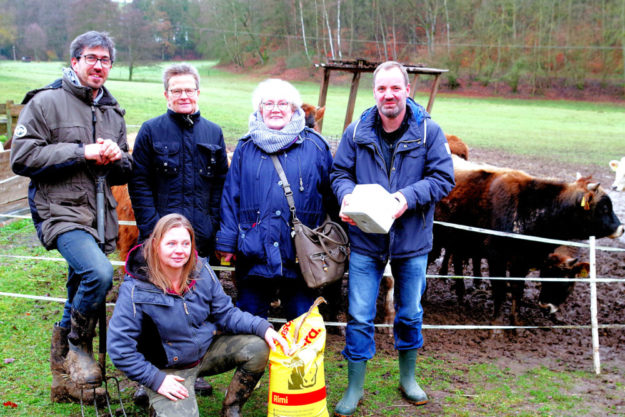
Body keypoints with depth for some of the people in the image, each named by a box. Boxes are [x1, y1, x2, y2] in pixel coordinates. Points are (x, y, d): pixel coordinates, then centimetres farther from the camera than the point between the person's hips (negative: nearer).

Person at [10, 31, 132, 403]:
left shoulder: (112, 112, 17)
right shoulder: (46, 102, -2)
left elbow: (124, 174, 21)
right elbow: (22, 157, -10)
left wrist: (116, 158, -4)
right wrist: (82, 152, -14)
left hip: (100, 216, 7)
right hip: (61, 211, -7)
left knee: (83, 287, 14)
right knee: (100, 272, -29)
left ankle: (65, 378, 34)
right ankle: (78, 345, -1)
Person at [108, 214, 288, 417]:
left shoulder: (201, 271, -7)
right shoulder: (135, 290, -21)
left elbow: (226, 314, 0)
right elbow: (120, 348, -18)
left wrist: (263, 327, -16)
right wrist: (155, 379, -21)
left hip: (207, 350, 5)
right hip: (168, 370, -4)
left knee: (258, 348, -14)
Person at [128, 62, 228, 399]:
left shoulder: (212, 133, 10)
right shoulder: (151, 131, 2)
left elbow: (222, 184, 10)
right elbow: (139, 183, -1)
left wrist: (214, 226, 0)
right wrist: (151, 226, -10)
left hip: (200, 238, 3)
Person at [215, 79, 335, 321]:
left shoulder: (315, 146, 5)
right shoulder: (245, 148, 8)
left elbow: (331, 196, 6)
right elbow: (230, 197, 8)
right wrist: (227, 242, 1)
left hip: (300, 256, -1)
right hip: (253, 255, 1)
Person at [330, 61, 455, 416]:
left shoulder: (428, 131, -6)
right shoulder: (357, 132, -1)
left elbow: (443, 178, -7)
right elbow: (340, 172, 6)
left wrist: (408, 196, -23)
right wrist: (347, 194, -17)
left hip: (412, 240, 0)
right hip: (365, 240, 0)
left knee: (410, 313, 16)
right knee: (359, 316, 2)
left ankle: (408, 378, 38)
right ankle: (355, 388, 19)